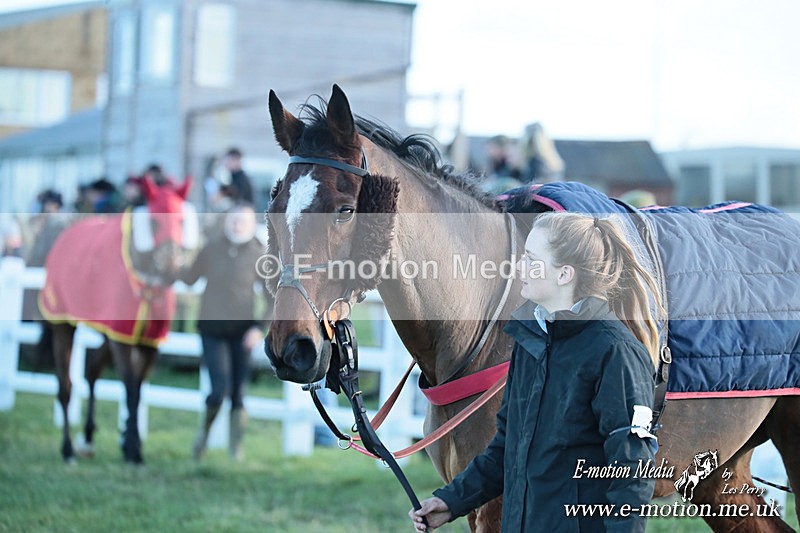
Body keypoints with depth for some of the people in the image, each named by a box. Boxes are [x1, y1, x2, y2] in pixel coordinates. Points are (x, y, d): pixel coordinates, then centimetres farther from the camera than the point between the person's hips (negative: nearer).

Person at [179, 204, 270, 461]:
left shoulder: (259, 256, -5)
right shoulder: (211, 249, -1)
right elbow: (189, 278, 11)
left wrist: (260, 328, -11)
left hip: (242, 331, 0)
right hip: (212, 330, 0)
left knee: (238, 393, 4)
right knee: (220, 388, -12)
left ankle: (236, 447, 21)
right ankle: (205, 429, 17)